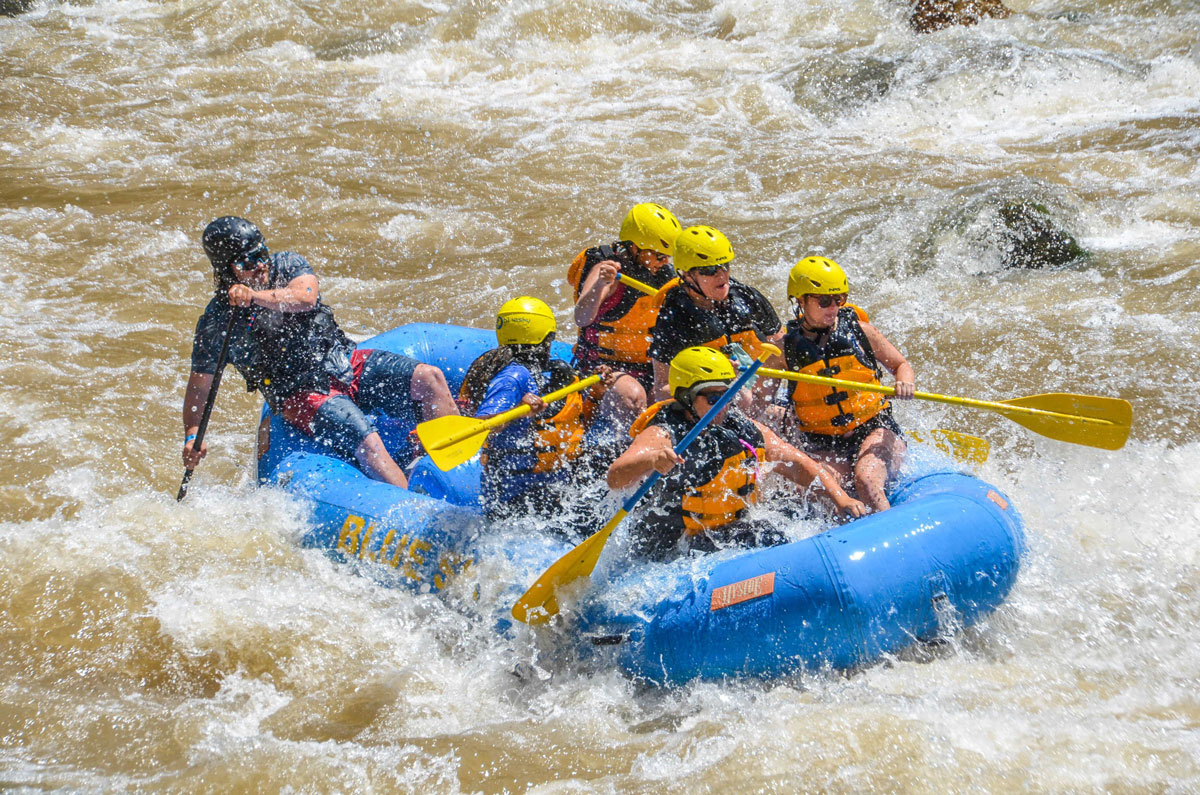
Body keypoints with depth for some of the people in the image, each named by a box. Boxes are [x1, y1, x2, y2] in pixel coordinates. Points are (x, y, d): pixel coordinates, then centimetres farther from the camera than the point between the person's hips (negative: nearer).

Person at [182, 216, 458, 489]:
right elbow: (199, 385, 0)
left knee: (429, 378, -15)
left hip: (346, 362, 4)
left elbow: (306, 297, -20)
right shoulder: (216, 322, -5)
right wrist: (192, 435, -15)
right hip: (302, 394, -4)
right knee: (368, 445, -28)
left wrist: (256, 297, -35)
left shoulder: (286, 265, 2)